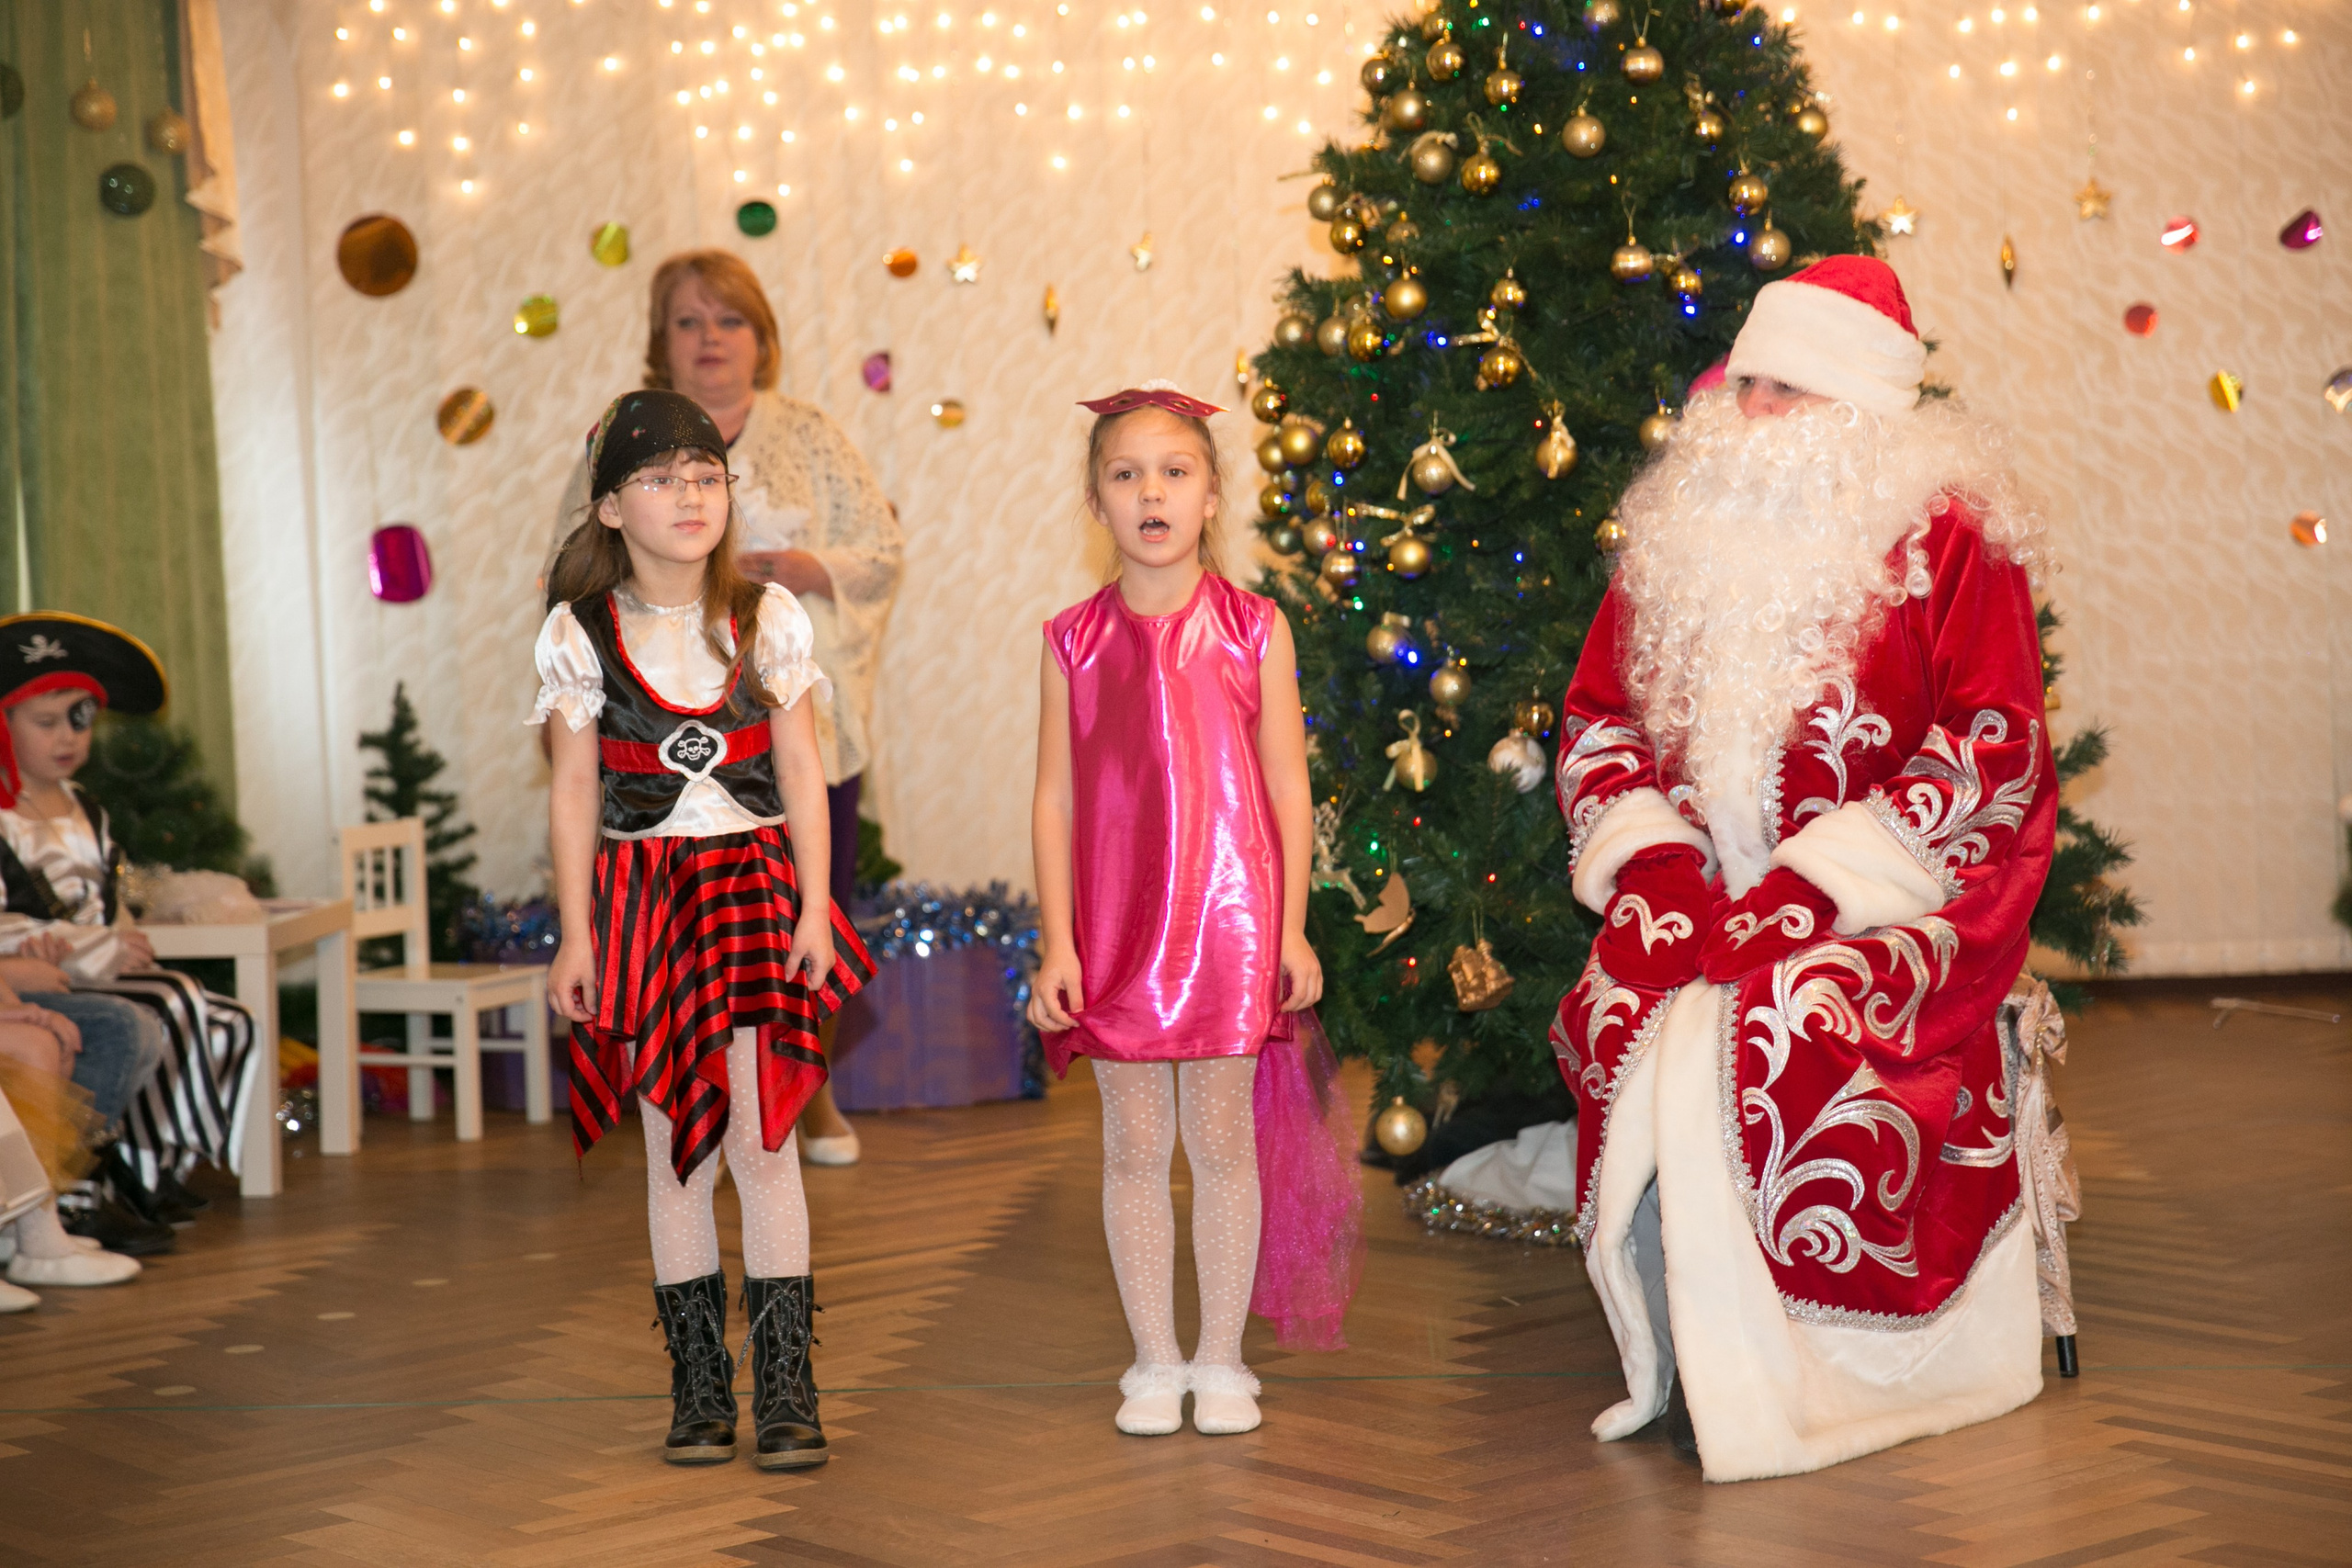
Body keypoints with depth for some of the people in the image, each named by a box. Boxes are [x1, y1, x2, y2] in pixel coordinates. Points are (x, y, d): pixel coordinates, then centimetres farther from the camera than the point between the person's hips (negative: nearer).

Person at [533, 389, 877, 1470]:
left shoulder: (768, 618, 3)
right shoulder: (580, 633, 1)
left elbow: (801, 772, 5)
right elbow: (574, 793, 2)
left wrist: (814, 905, -2)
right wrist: (576, 933, -1)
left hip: (753, 885, 0)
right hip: (642, 895, 0)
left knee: (760, 1138, -6)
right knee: (673, 1148, 5)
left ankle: (786, 1389, 0)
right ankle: (698, 1389, 14)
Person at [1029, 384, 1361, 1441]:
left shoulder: (1254, 630, 0)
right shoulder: (1076, 640, 2)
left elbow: (1288, 789, 2)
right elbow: (1054, 797, 3)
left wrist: (1294, 928, -2)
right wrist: (1056, 943, -2)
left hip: (1230, 915, -1)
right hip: (1115, 925, 1)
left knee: (1223, 1142, 4)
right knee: (1134, 1147, 6)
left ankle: (1221, 1361, 17)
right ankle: (1154, 1362, 18)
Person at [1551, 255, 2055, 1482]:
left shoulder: (1946, 539, -2)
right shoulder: (1682, 534, 14)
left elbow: (1990, 748, -8)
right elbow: (1597, 720, 15)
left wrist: (1811, 886, -16)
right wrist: (1650, 860, -5)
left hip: (1891, 895, -4)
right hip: (1706, 891, 4)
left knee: (1772, 1033, -31)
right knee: (1616, 1017, -26)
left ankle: (1764, 1384, -13)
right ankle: (1682, 1358, -12)